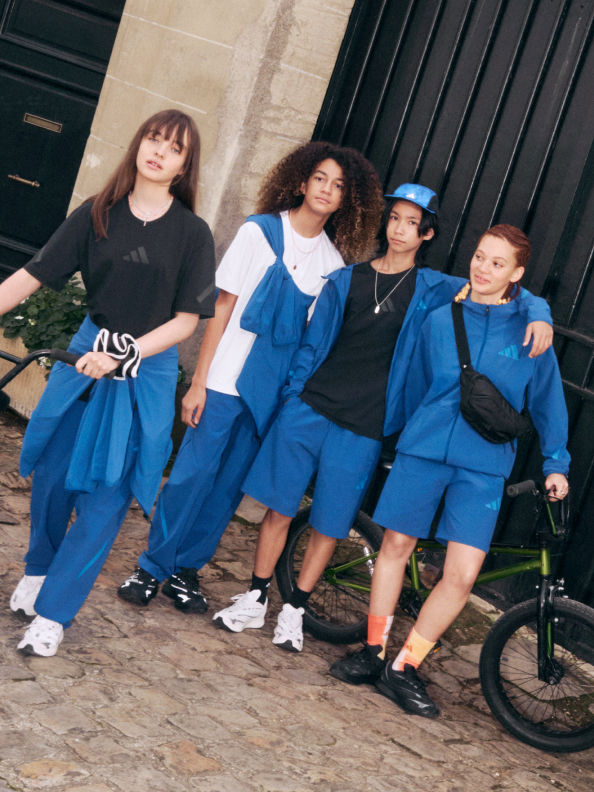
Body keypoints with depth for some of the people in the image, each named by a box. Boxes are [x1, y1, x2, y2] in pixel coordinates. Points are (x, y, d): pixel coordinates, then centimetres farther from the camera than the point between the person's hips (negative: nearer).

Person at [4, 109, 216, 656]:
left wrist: (124, 355, -18)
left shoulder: (192, 234, -4)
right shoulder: (97, 214, 0)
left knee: (105, 495, -2)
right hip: (86, 355, 2)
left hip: (148, 371, -2)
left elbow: (186, 320, -6)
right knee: (53, 472, 11)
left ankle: (53, 613, 7)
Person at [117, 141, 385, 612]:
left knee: (230, 484, 8)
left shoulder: (336, 261, 5)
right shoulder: (261, 232, -4)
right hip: (227, 378, -3)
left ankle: (186, 569, 21)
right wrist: (199, 381, -8)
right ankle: (152, 567, 13)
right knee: (192, 473, -2)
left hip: (275, 390, 3)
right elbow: (223, 307, -4)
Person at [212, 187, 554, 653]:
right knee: (280, 508, 2)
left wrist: (538, 315, -15)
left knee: (330, 525, 4)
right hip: (311, 406, 1)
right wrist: (293, 397, 5)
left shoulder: (431, 290, 5)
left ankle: (295, 610, 20)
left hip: (363, 425, -1)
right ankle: (255, 600, 17)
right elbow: (312, 345, 11)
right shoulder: (346, 280, 7)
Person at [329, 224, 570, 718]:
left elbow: (547, 401, 10)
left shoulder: (530, 332, 0)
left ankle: (404, 668, 7)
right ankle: (374, 651, 25)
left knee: (462, 574, -8)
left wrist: (556, 464, 12)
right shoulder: (441, 320, 5)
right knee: (396, 546, 7)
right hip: (423, 449, 2)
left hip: (484, 466, -2)